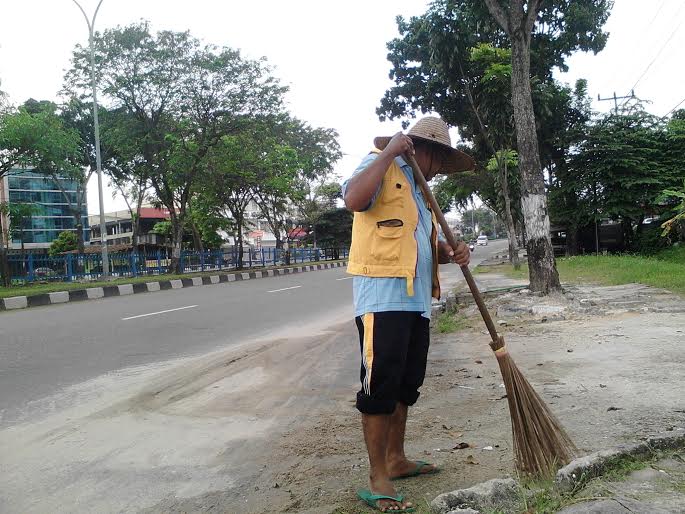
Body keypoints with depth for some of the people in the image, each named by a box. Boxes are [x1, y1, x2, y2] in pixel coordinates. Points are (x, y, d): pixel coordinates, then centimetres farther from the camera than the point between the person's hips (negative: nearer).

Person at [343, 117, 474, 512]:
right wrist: (388, 153, -17)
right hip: (382, 295, -9)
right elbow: (354, 198, -24)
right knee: (381, 384, -7)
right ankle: (378, 479, 1)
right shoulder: (381, 167, -1)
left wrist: (452, 253, 5)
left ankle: (395, 459, 29)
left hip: (417, 299, 9)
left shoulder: (420, 189, 25)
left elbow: (429, 246, 27)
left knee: (407, 384, 15)